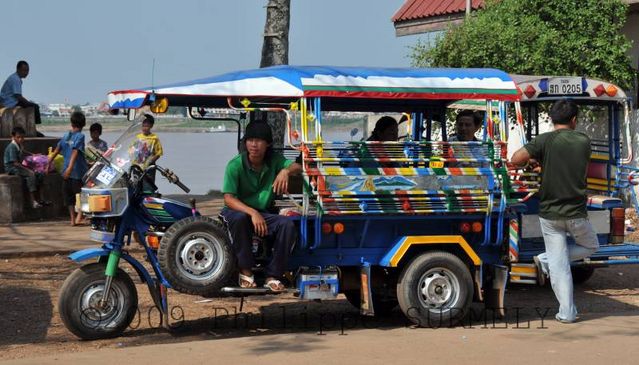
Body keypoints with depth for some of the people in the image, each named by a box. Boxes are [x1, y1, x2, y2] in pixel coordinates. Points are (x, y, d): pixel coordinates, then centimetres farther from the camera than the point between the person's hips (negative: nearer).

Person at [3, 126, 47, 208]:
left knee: (38, 174, -1)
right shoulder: (12, 147, -19)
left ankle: (38, 199, 2)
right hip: (12, 168, -9)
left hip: (19, 167, 9)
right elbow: (15, 163, -23)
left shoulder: (20, 146, 10)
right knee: (31, 175, -28)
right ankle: (33, 201, -29)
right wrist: (28, 170, -21)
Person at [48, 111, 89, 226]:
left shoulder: (66, 136, 10)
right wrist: (70, 168, -26)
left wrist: (49, 163, 19)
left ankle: (72, 219, 14)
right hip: (79, 171, -6)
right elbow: (75, 152, -19)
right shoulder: (80, 136, -8)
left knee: (68, 195, 11)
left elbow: (56, 151, 11)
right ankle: (79, 217, -12)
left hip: (67, 171, 6)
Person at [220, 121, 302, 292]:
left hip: (263, 213, 3)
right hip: (238, 210, -3)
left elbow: (297, 167, -15)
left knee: (287, 224, -25)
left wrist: (286, 171, -39)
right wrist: (252, 213, -38)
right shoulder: (235, 165, -16)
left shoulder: (273, 160, -3)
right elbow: (228, 199, -23)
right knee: (240, 219, -39)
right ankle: (245, 272, -21)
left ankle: (272, 276, -18)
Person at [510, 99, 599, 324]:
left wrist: (532, 160, 5)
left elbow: (516, 159, -17)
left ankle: (567, 313, 3)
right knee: (590, 247, 26)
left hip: (550, 213, 0)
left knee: (559, 265, 6)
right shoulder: (584, 141, 0)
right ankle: (546, 260, 7)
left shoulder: (545, 141, -9)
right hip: (577, 213, 1)